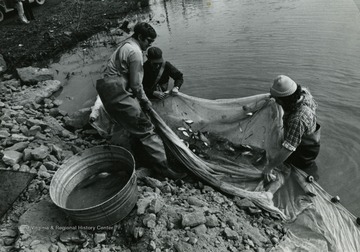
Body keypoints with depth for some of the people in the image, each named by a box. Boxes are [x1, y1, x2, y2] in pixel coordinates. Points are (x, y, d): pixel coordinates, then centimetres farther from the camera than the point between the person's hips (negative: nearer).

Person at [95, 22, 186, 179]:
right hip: (118, 94, -11)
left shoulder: (125, 45, 19)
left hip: (106, 89, 11)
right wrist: (145, 101, 1)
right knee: (145, 129, -11)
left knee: (132, 124, 25)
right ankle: (162, 166, -11)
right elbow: (136, 83, -13)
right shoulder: (135, 51, -12)